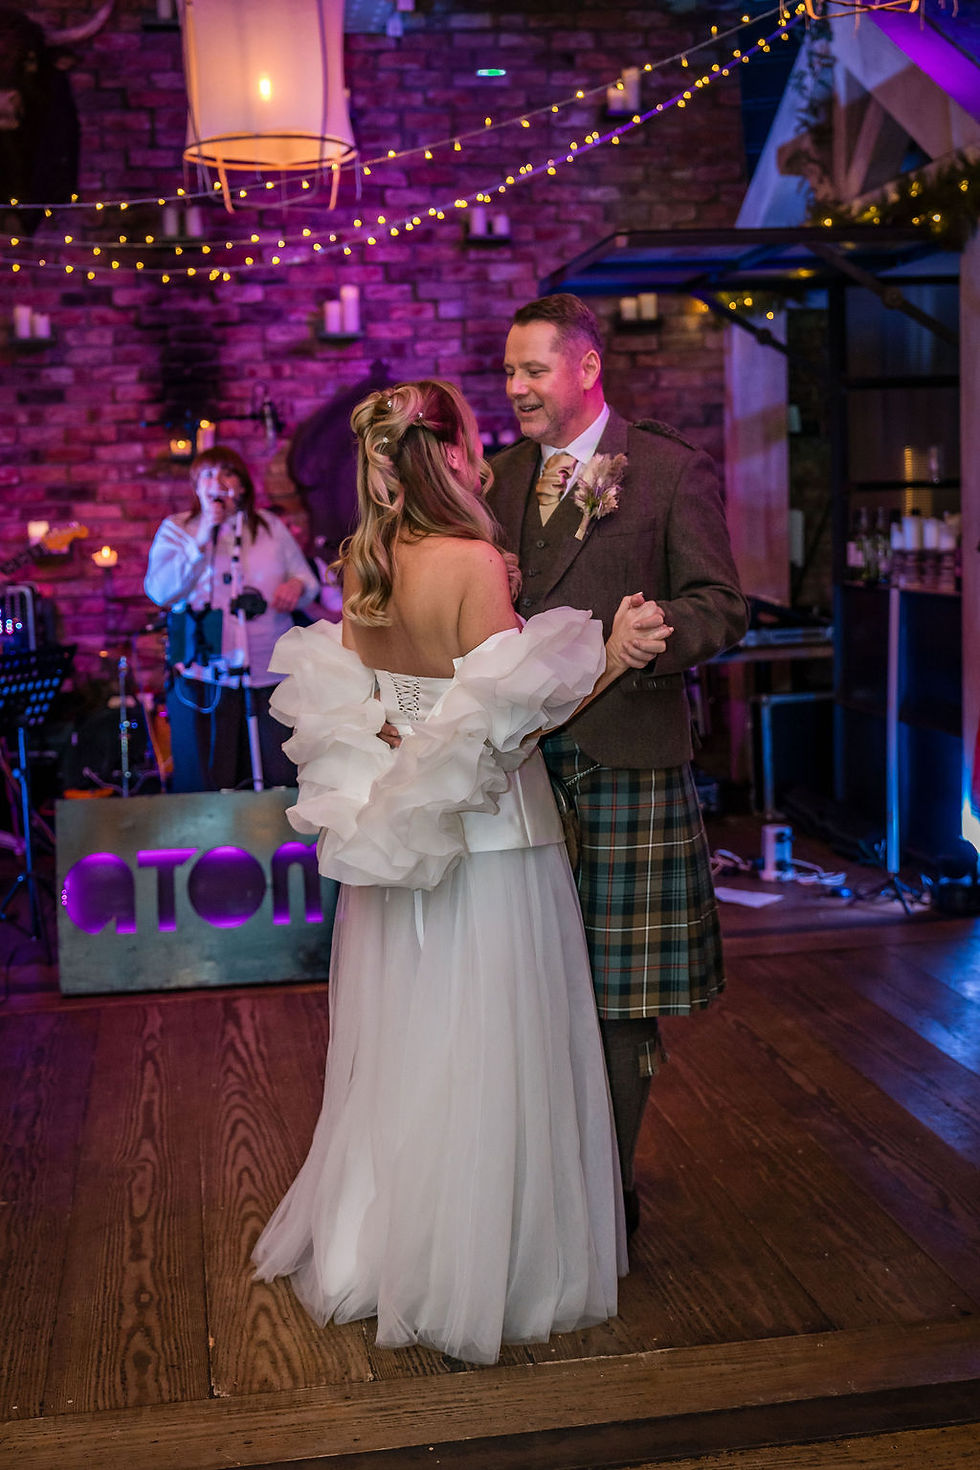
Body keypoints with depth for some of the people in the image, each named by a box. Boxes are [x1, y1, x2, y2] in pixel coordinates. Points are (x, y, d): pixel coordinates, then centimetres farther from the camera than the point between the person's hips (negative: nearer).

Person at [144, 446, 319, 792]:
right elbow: (159, 592, -6)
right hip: (203, 680, -2)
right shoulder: (175, 529, 7)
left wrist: (297, 586, -7)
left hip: (269, 676, 2)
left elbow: (308, 581, 17)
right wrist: (200, 542, -14)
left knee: (277, 783, 1)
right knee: (204, 788, -3)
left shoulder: (271, 527, 13)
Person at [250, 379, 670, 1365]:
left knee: (400, 1047, 19)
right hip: (484, 838, -7)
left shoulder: (364, 565, 3)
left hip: (394, 836, 7)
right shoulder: (472, 562, -19)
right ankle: (469, 1274, 18)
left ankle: (375, 1245, 34)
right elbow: (507, 721, -20)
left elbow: (350, 703, 10)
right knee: (479, 1052, 5)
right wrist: (608, 658, -17)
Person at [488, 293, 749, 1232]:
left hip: (623, 763, -4)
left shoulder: (673, 472, -2)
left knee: (617, 991, 4)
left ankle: (610, 1191, 21)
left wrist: (657, 631, -24)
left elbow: (721, 607, -5)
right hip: (521, 763, 5)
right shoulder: (505, 475, 15)